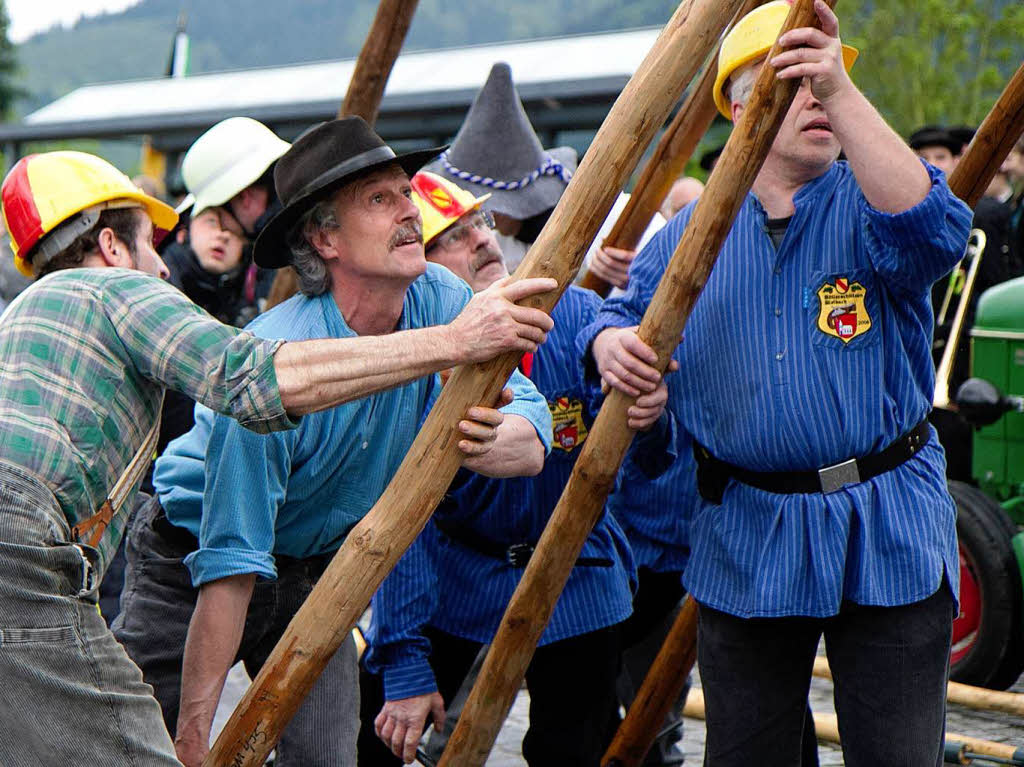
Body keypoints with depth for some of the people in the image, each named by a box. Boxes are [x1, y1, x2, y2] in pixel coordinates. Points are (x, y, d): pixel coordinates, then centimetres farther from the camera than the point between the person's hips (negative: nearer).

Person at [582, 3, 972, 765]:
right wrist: (610, 343, -17)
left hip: (886, 538, -2)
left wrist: (844, 92, -31)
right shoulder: (690, 233, 8)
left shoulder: (868, 203, -2)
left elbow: (931, 228, -24)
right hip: (745, 548, 3)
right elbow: (627, 311, 9)